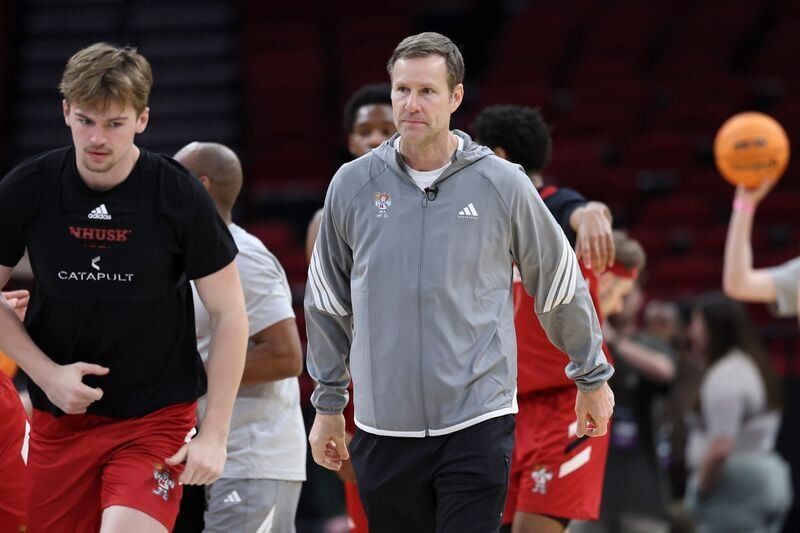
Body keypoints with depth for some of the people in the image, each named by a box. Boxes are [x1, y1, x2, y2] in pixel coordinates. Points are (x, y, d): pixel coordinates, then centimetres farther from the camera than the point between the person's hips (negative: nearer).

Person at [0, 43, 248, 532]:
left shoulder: (180, 195, -11)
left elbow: (229, 314, -5)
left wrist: (214, 435, -9)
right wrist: (47, 374, -9)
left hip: (157, 418, -3)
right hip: (60, 416, 3)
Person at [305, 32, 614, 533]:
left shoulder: (503, 184, -1)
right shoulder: (352, 185, 3)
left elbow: (560, 285, 11)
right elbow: (327, 303, 15)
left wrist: (593, 378, 19)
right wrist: (328, 403, 17)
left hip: (477, 425, -2)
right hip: (385, 429, 3)